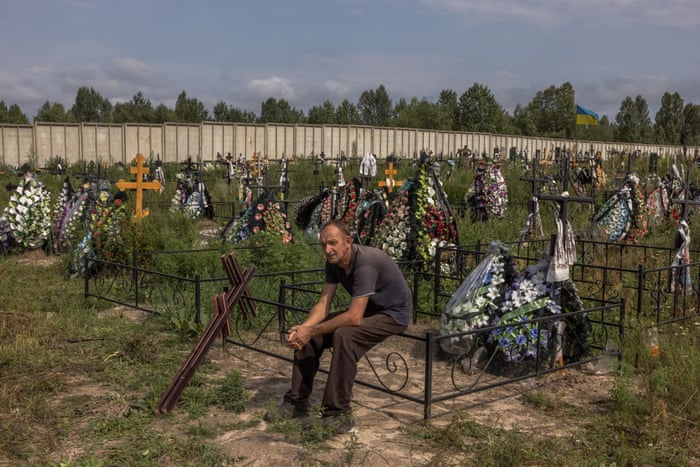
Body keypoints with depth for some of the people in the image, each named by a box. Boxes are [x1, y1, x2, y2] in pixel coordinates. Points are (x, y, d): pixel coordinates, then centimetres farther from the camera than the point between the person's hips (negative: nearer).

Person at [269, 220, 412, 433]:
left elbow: (354, 317, -35)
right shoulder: (334, 262, -5)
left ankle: (338, 414, -26)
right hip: (365, 310, 9)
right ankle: (296, 402, 7)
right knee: (306, 335, -3)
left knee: (344, 336, -34)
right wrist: (304, 327, -24)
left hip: (393, 313, -8)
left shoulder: (365, 263, -32)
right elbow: (323, 303, -5)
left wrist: (312, 330, -31)